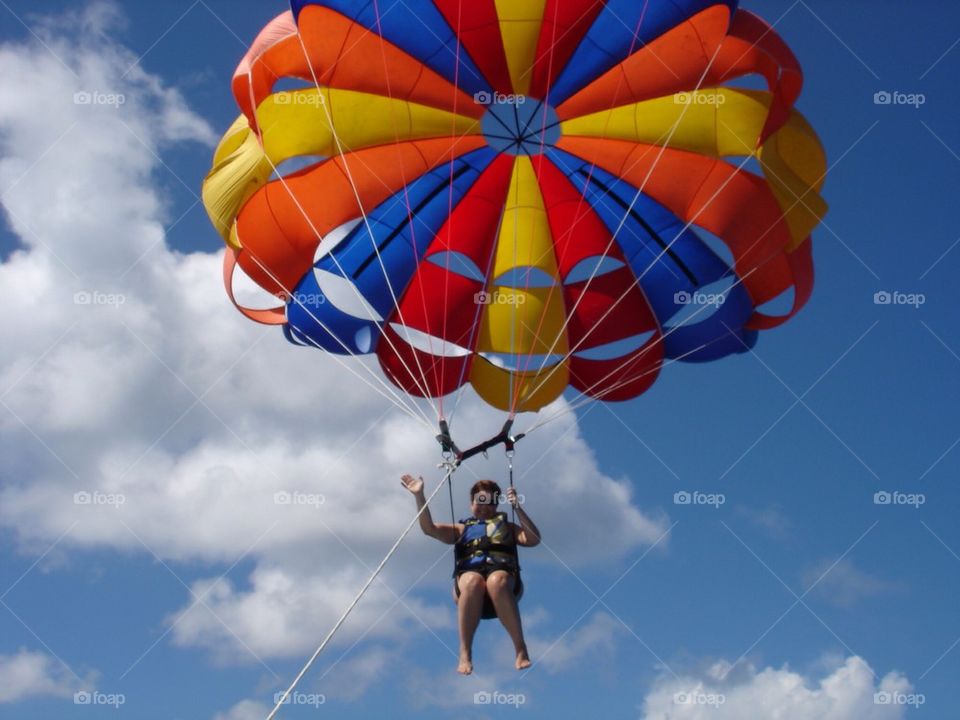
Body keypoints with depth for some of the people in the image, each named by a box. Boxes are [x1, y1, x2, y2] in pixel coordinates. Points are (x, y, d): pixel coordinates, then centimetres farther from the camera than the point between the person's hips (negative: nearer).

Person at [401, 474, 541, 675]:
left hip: (503, 576, 0)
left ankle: (521, 648, -36)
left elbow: (534, 540, 11)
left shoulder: (507, 527, 30)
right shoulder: (462, 529, 31)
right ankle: (465, 653, -38)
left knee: (497, 580, -39)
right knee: (473, 580, -39)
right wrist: (419, 496, 5)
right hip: (468, 578, 0)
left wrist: (518, 508, 2)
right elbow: (429, 528, 16)